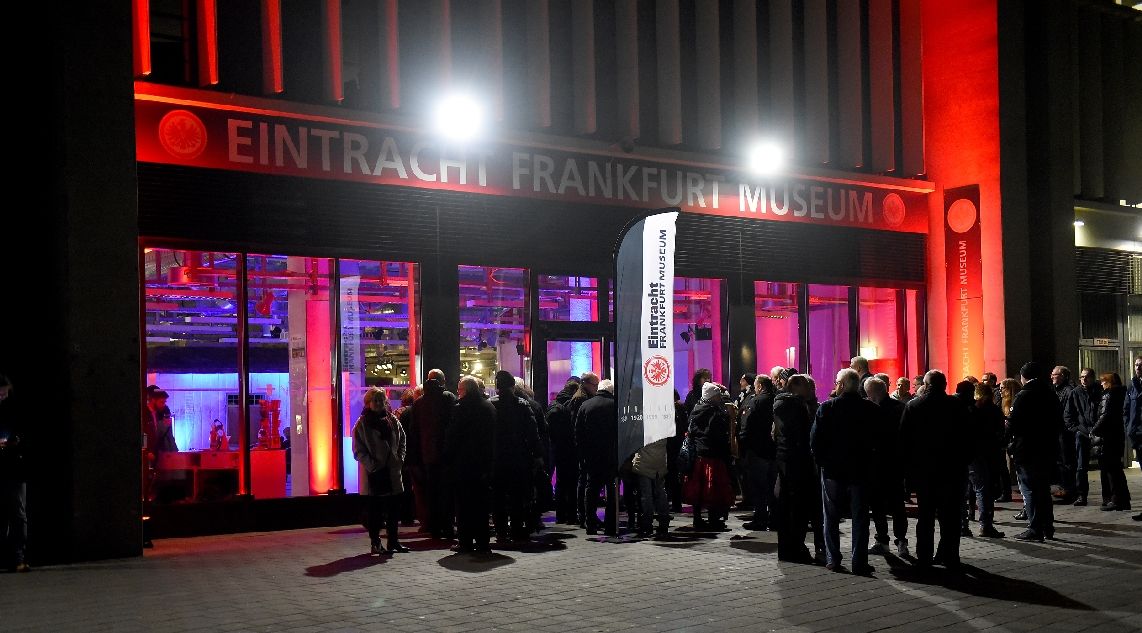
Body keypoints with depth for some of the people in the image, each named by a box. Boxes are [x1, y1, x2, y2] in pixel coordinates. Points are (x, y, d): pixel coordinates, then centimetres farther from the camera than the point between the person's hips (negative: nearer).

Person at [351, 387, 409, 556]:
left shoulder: (393, 420, 8)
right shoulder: (362, 423, -4)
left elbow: (402, 440, 15)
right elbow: (358, 449, -6)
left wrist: (400, 459, 2)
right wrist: (371, 465, -15)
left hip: (392, 471, 5)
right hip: (374, 473, -4)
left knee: (393, 509, 10)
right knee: (375, 510, 0)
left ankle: (393, 541, 20)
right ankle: (375, 544, 7)